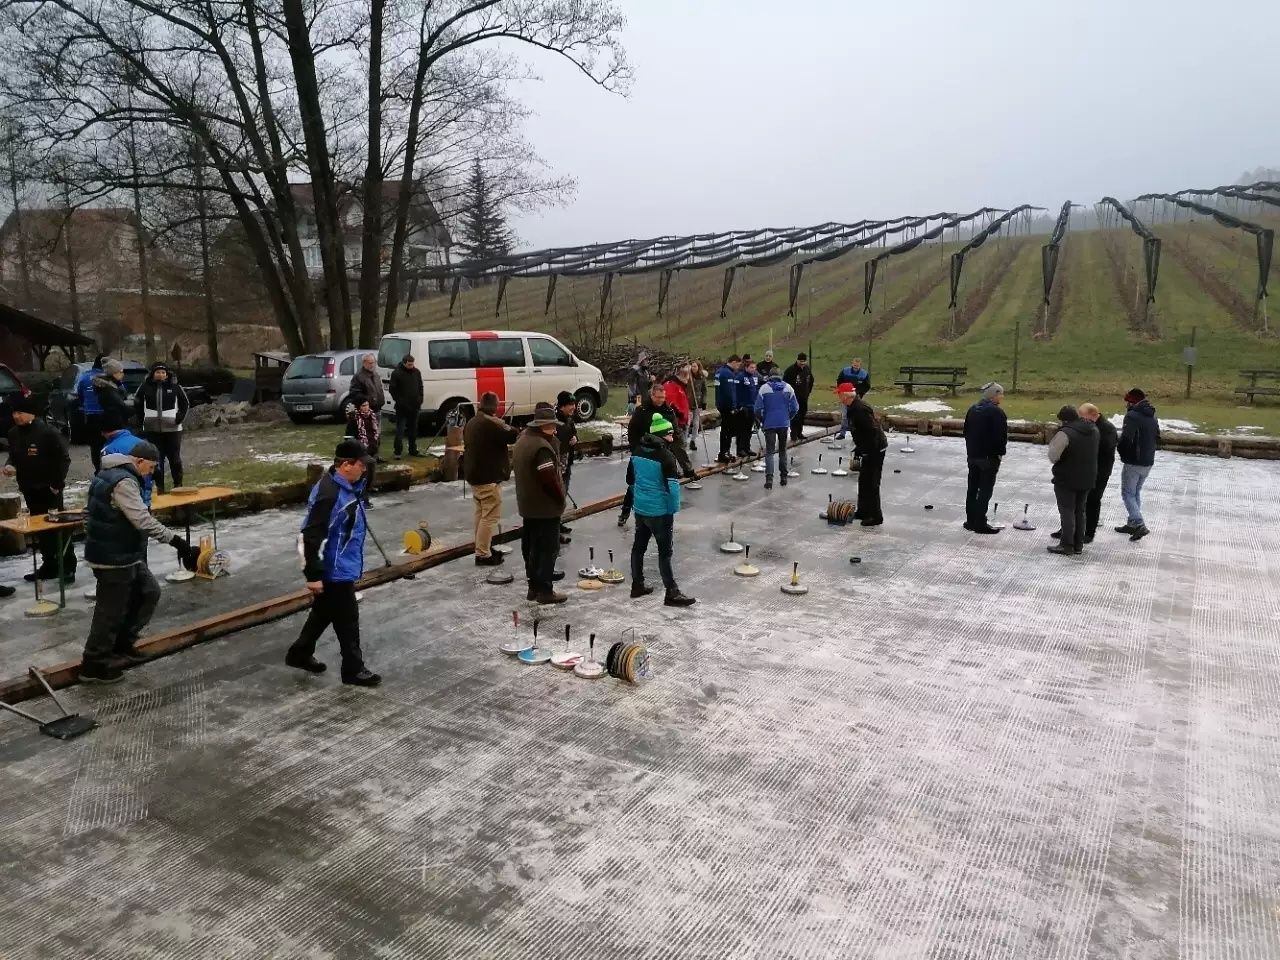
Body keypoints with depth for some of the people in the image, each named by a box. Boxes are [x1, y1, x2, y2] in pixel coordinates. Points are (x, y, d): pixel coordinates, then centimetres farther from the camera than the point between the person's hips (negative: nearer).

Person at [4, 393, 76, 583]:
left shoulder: (47, 432, -17)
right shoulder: (13, 433, 3)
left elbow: (64, 458, -14)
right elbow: (14, 456, 17)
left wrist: (57, 483, -13)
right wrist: (10, 466, -5)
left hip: (48, 489, -7)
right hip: (29, 489, 7)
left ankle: (68, 567, 7)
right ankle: (49, 565, 24)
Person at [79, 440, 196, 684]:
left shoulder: (110, 474, 12)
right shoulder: (124, 482, -22)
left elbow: (90, 513, 22)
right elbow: (143, 521, -30)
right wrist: (175, 540, -29)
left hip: (123, 554, 10)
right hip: (113, 559, -10)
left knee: (149, 592, 17)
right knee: (111, 611, 2)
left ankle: (122, 644, 27)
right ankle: (93, 665, 15)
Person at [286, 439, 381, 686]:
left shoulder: (348, 486, 4)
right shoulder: (329, 495, -28)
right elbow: (311, 536, -27)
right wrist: (314, 575, -24)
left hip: (342, 568, 10)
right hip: (334, 572, -10)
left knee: (324, 612, 24)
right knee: (347, 620, 4)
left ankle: (299, 654, 41)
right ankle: (353, 669, 18)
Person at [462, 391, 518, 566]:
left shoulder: (471, 422, 12)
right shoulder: (492, 422, -19)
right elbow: (514, 435, -17)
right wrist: (504, 425, 0)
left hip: (474, 475, 10)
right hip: (489, 478, -10)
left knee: (481, 513, 19)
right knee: (491, 516, -5)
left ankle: (484, 547, 28)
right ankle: (483, 555, -4)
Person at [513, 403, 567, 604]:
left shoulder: (522, 441, 9)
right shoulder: (542, 446, -23)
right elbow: (549, 478, -27)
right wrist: (560, 497, -12)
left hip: (527, 506, 10)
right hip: (546, 508, -10)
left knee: (531, 547, 15)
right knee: (548, 549, -2)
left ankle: (534, 587, 25)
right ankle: (545, 591, 2)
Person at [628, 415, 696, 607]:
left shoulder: (638, 452, 3)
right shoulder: (665, 456, -19)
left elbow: (630, 479, 13)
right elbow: (672, 486, -21)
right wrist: (673, 509, -9)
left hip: (640, 508, 7)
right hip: (659, 511, -7)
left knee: (639, 546, 16)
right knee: (665, 551, 0)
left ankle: (637, 586, 27)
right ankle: (672, 593, 6)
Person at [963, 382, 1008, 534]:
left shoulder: (972, 410, 8)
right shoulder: (997, 412, -16)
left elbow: (966, 432, 13)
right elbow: (1002, 436, -18)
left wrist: (971, 449, 17)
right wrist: (999, 453, -5)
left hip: (972, 455, 7)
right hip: (990, 457, -7)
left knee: (972, 488, 13)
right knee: (986, 490, -1)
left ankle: (970, 520, 19)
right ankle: (980, 524, 0)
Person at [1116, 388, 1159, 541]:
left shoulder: (1132, 415, -16)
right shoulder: (1152, 417, 12)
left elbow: (1126, 438, -24)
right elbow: (1157, 438, 17)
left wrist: (1121, 450, -7)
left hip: (1133, 462, -8)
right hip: (1148, 462, 8)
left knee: (1128, 493, 0)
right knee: (1136, 492, 20)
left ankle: (1139, 525, -12)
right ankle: (1132, 524, 26)